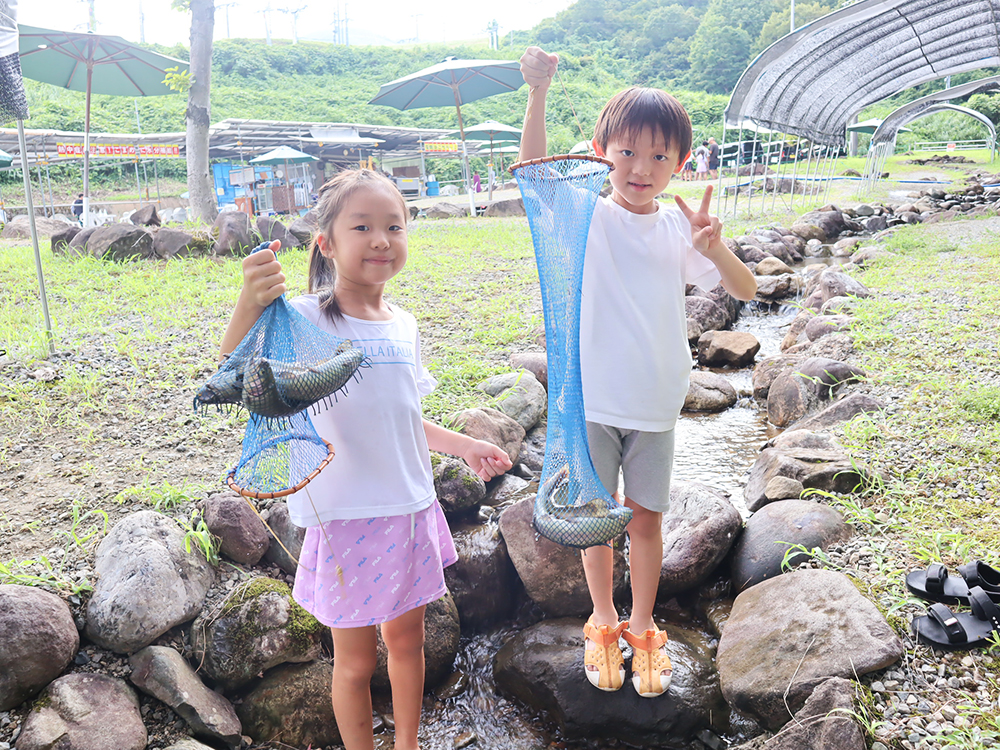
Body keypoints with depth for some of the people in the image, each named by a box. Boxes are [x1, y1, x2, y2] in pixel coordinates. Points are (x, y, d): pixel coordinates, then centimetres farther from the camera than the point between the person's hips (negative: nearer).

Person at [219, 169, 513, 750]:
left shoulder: (404, 325, 3)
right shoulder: (305, 320, -15)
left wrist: (463, 445, 13)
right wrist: (250, 307, -47)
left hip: (412, 510, 6)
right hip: (348, 521, -5)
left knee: (408, 640, 22)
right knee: (356, 662, 12)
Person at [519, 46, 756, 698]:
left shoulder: (681, 227, 1)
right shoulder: (588, 217, -6)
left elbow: (746, 290, 0)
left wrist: (714, 249, -20)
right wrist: (538, 95, -36)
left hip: (656, 403, 2)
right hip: (593, 400, -2)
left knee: (646, 518, 14)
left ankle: (642, 628, 34)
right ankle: (603, 624, 35)